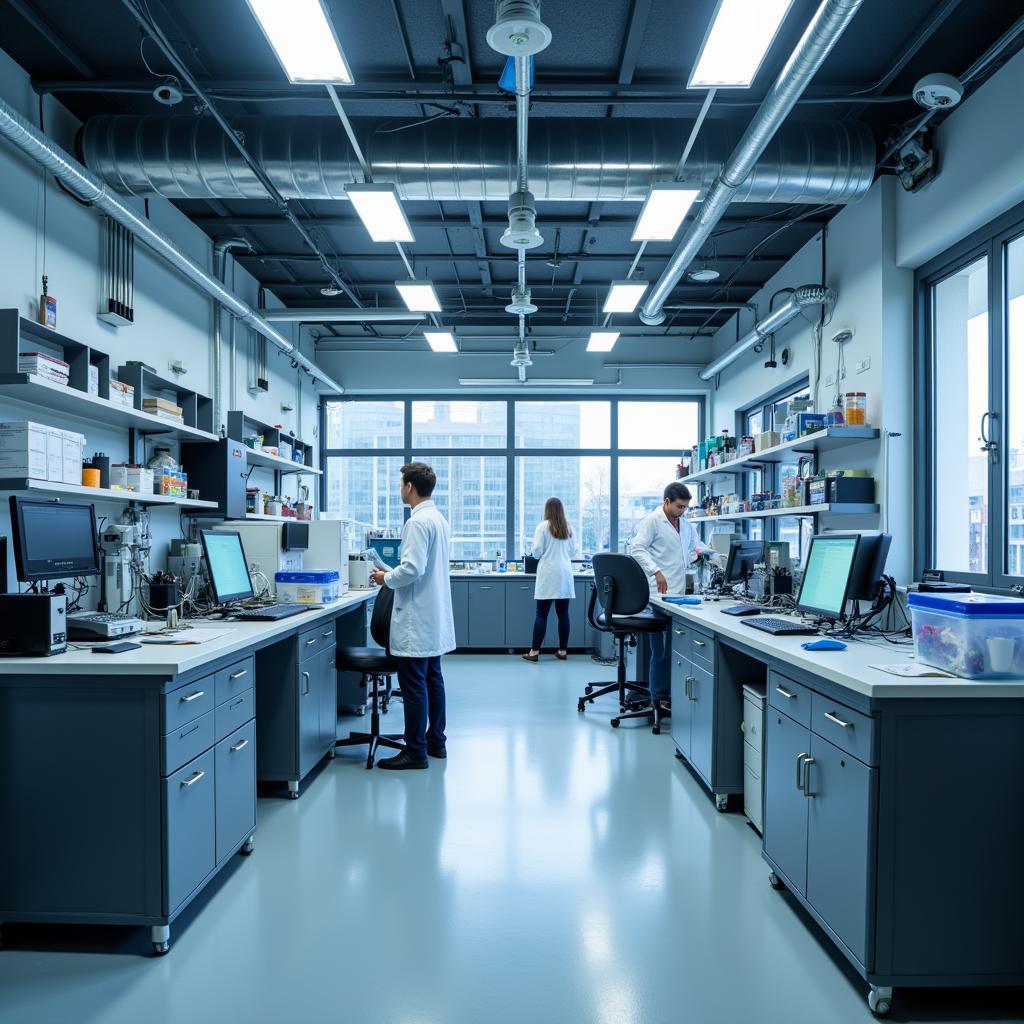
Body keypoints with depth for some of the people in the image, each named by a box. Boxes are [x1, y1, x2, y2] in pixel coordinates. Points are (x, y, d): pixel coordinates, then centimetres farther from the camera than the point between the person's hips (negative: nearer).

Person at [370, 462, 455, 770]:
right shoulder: (439, 519, 12)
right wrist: (394, 576, 17)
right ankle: (436, 741, 27)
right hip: (434, 616, 10)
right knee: (432, 679, 17)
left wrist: (386, 578, -7)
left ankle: (415, 752, 6)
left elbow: (412, 569, -24)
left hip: (416, 618, -10)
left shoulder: (418, 522, -18)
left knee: (413, 685, -2)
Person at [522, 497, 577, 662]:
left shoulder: (543, 526, -5)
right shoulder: (569, 528, 7)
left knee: (542, 614, -2)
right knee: (563, 614, 6)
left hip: (548, 574, -4)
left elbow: (537, 552, -6)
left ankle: (534, 651, 0)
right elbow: (573, 551, 13)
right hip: (565, 574, 4)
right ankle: (563, 650, 11)